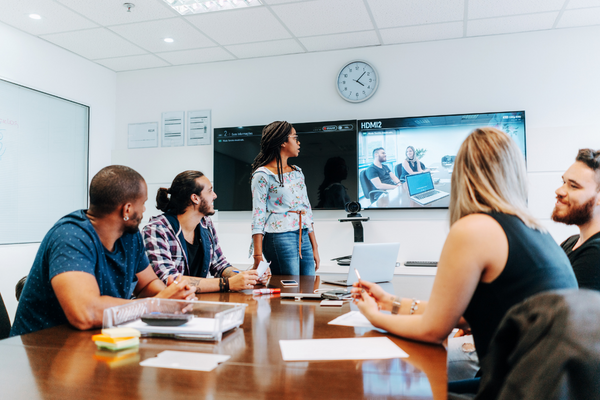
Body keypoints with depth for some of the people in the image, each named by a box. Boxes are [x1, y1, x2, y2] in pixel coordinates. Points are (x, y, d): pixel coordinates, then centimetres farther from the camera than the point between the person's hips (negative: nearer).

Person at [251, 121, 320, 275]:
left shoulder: (297, 172, 15)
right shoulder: (263, 175, -6)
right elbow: (258, 216, -9)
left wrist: (314, 247, 14)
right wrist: (258, 258, -14)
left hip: (304, 238, 7)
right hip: (280, 238, -7)